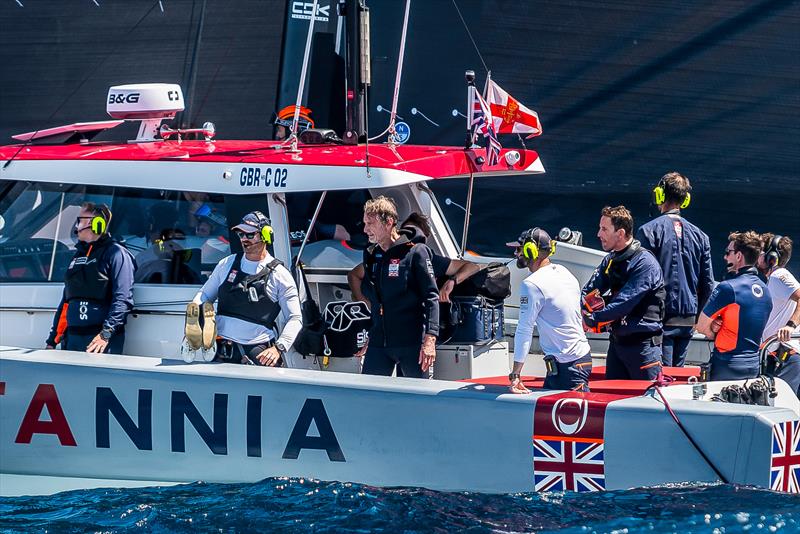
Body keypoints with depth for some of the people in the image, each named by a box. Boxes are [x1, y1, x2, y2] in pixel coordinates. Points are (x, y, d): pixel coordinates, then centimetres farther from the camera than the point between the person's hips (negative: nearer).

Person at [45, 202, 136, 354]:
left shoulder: (115, 253, -2)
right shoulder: (78, 255, 22)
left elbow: (123, 300, -13)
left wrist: (106, 333, -23)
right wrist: (52, 340, 21)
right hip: (71, 339, 7)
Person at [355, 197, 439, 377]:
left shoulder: (415, 252, -5)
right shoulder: (371, 256, 14)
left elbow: (431, 298, -10)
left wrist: (429, 340, -18)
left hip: (411, 343, -6)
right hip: (378, 345, 6)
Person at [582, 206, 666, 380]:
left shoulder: (644, 262, -16)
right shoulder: (610, 261, 11)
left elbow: (625, 302, -22)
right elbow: (589, 291, 7)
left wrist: (591, 319, -20)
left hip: (643, 343, -8)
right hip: (617, 339, 8)